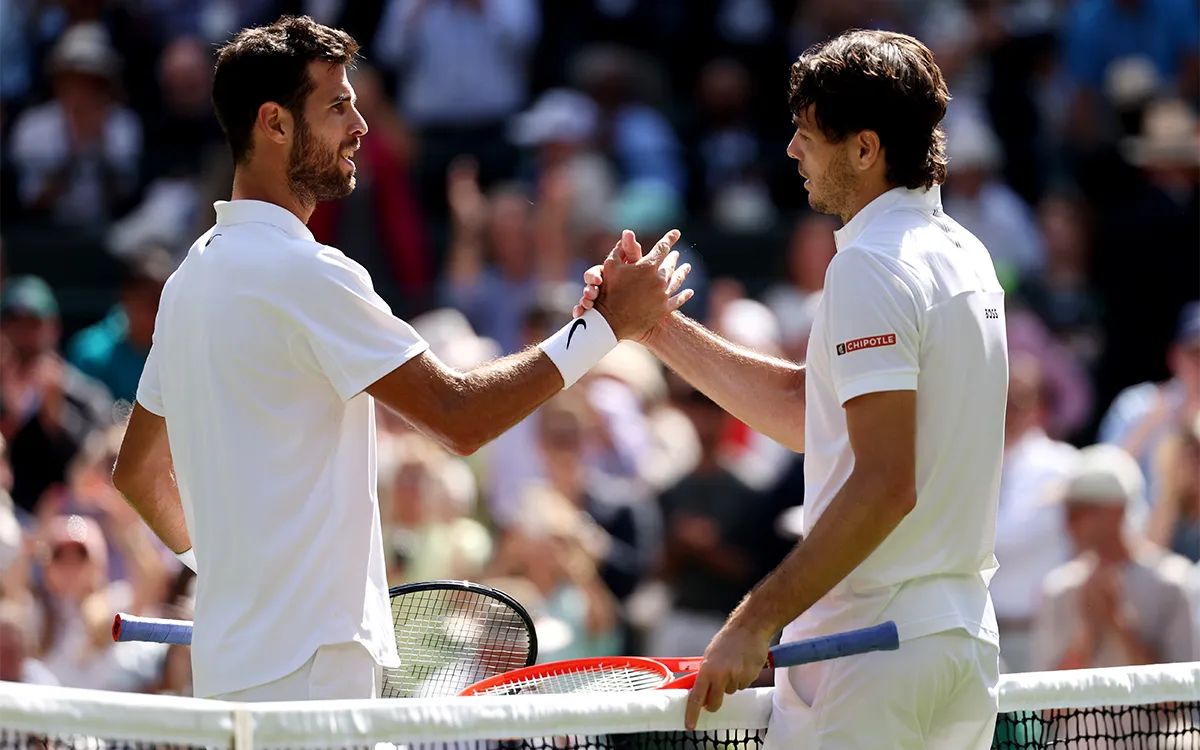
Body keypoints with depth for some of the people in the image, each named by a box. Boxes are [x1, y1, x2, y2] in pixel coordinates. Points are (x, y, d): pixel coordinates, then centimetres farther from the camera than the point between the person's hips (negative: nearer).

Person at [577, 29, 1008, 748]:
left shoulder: (872, 266, -14)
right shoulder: (963, 256, 14)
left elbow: (886, 484, -22)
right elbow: (803, 406, 19)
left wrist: (759, 620, -21)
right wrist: (658, 325, 17)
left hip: (870, 648, -9)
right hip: (969, 646, 9)